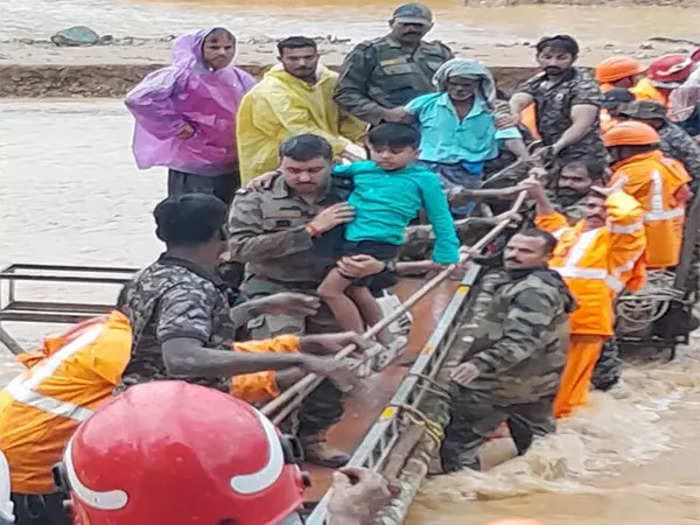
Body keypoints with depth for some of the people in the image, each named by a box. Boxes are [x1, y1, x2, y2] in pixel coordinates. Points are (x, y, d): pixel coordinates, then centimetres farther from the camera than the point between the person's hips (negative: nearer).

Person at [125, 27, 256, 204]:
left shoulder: (241, 79, 7)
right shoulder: (183, 77, -13)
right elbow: (138, 99, -23)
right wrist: (176, 125, -18)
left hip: (232, 169, 6)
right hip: (192, 171, -6)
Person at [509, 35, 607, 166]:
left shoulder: (584, 86, -7)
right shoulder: (537, 82, 12)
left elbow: (581, 124, -18)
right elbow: (517, 101, -5)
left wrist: (557, 146, -33)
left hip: (582, 160, -6)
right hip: (551, 159, 6)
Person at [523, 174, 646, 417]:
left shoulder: (622, 239, 3)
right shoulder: (570, 234, 22)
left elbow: (628, 214, -19)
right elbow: (551, 222, 45)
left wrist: (614, 193, 1)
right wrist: (539, 196, 33)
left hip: (584, 326, -6)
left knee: (559, 395, -2)